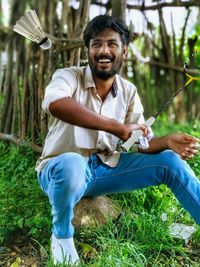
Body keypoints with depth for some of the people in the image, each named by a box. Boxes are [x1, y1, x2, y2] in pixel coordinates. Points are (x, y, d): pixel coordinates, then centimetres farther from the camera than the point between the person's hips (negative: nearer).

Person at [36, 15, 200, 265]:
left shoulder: (128, 92, 2)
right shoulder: (68, 76, -13)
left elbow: (142, 143, -1)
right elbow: (54, 103, -39)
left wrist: (167, 141, -24)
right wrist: (117, 127, -41)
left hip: (105, 169, 5)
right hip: (61, 169, -4)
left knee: (170, 161, -7)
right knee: (72, 163, -40)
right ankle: (62, 235, -9)